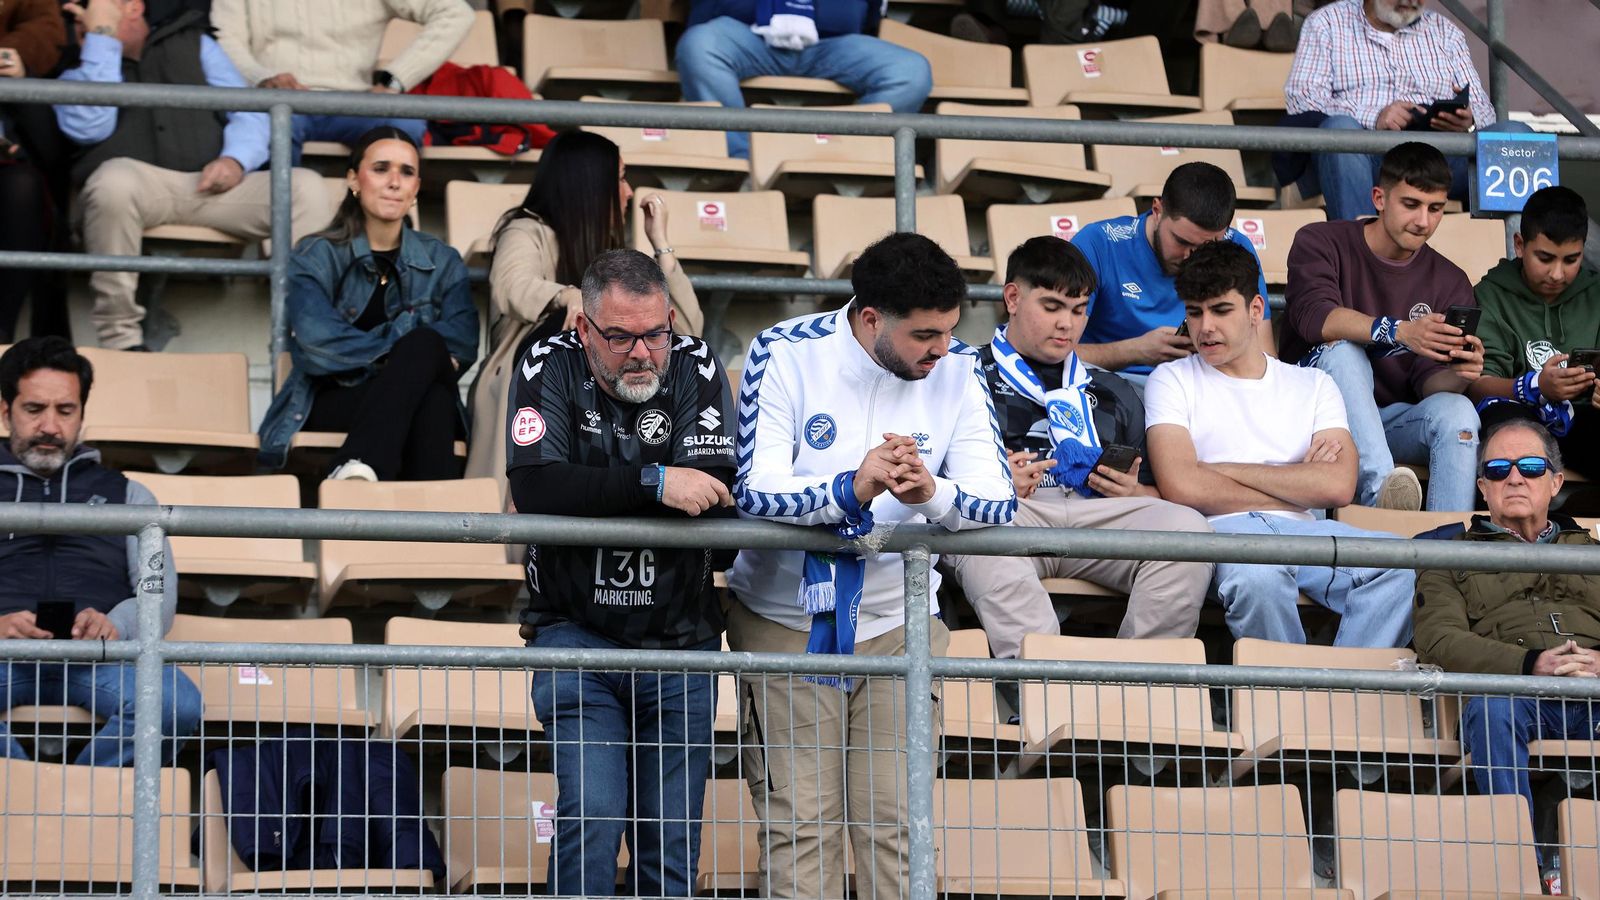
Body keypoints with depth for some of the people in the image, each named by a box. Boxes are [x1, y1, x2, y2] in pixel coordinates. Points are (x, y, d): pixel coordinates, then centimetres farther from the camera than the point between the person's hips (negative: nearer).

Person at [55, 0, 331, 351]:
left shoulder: (194, 45, 22)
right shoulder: (77, 66, 16)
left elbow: (250, 114, 15)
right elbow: (89, 128, -6)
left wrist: (236, 159, -7)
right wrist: (102, 36, -3)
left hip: (209, 187, 3)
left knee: (307, 187, -22)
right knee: (115, 179, -39)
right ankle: (121, 341, -32)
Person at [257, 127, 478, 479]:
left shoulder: (442, 262, 15)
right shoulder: (316, 256, 6)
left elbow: (462, 345, -4)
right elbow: (316, 343, -14)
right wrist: (401, 348, -13)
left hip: (417, 411, 3)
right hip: (330, 406, -3)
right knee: (425, 347, -32)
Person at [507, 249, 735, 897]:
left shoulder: (695, 368, -4)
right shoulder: (549, 368, -6)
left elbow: (717, 493, -17)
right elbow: (533, 489, -21)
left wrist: (586, 494, -19)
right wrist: (652, 483, -26)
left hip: (679, 646, 2)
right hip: (576, 634, -2)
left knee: (670, 835, 4)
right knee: (592, 814, -16)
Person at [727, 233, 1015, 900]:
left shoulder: (956, 369, -3)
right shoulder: (786, 353, -11)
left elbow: (999, 500, -11)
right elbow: (753, 490, -20)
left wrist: (932, 493, -34)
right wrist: (852, 490, -37)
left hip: (896, 621, 2)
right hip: (786, 619, -2)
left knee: (895, 825, -3)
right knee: (799, 824, -6)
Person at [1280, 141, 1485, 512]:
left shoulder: (1450, 282, 10)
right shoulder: (1321, 242, 1)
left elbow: (1430, 381, 1)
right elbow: (1314, 317, -21)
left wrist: (1457, 375, -25)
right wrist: (1401, 332, -37)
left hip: (1395, 420, 3)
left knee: (1457, 410, -28)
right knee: (1342, 349, -32)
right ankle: (1377, 484, -51)